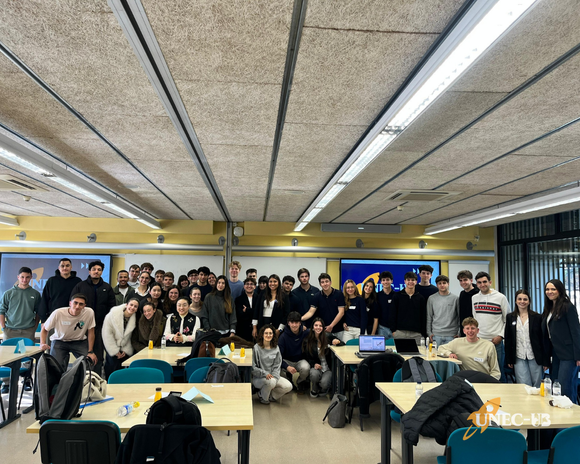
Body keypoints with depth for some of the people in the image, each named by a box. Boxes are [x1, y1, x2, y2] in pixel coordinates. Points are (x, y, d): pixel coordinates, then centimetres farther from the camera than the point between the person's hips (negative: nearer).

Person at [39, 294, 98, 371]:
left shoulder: (89, 312, -22)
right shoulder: (58, 313, -22)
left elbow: (90, 332, -10)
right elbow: (44, 329, -6)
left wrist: (90, 352, -10)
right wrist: (43, 344, -22)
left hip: (79, 341, 0)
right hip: (59, 341, 0)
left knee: (90, 361, -18)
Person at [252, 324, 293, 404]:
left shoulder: (276, 348, 5)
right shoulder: (256, 348, -9)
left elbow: (277, 365, 5)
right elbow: (253, 367, -11)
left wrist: (274, 376, -12)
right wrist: (265, 374, -21)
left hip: (273, 376, 5)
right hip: (258, 377, -5)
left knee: (288, 386, -16)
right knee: (271, 382, -36)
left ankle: (271, 396, 10)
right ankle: (262, 396, -3)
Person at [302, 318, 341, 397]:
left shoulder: (328, 338, 1)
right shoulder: (307, 341, 3)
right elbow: (306, 357, 3)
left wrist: (337, 341, -17)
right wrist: (314, 364, -17)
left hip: (328, 368, 0)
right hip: (316, 367, 1)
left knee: (324, 383, -29)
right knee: (314, 374, -35)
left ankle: (323, 389, 13)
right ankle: (314, 389, 3)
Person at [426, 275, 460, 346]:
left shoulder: (455, 298, 3)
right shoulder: (431, 298, 5)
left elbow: (460, 316, 5)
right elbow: (429, 317, 7)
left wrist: (459, 333, 0)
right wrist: (429, 332, 3)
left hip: (451, 335, -1)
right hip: (436, 335, 1)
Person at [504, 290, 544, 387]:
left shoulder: (537, 317, 2)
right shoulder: (510, 317, 5)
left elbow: (543, 338, 2)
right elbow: (507, 339, 7)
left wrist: (545, 361, -1)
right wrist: (508, 360, 4)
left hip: (535, 357, 0)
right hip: (519, 357, 1)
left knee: (537, 385, 8)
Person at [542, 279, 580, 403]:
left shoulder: (568, 307, -8)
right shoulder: (549, 309, 14)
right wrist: (546, 357, 13)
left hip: (568, 355, -8)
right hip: (556, 354, 8)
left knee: (565, 388, -6)